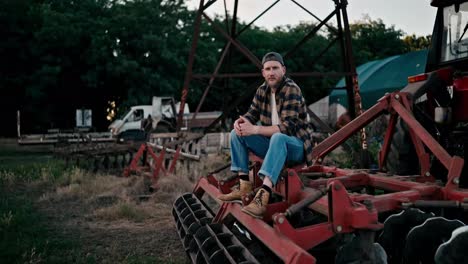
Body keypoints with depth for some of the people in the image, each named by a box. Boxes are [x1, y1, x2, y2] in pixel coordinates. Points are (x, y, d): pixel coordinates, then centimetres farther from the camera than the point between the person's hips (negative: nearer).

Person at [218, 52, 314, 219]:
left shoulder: (291, 90, -19)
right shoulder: (262, 90, 3)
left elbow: (287, 127, -27)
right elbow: (252, 114, 7)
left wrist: (254, 129, -33)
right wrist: (240, 121, -18)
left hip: (295, 146, -7)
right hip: (272, 143, 7)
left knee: (277, 138, -39)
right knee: (236, 134, -7)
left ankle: (263, 197, -52)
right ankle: (244, 187, -13)